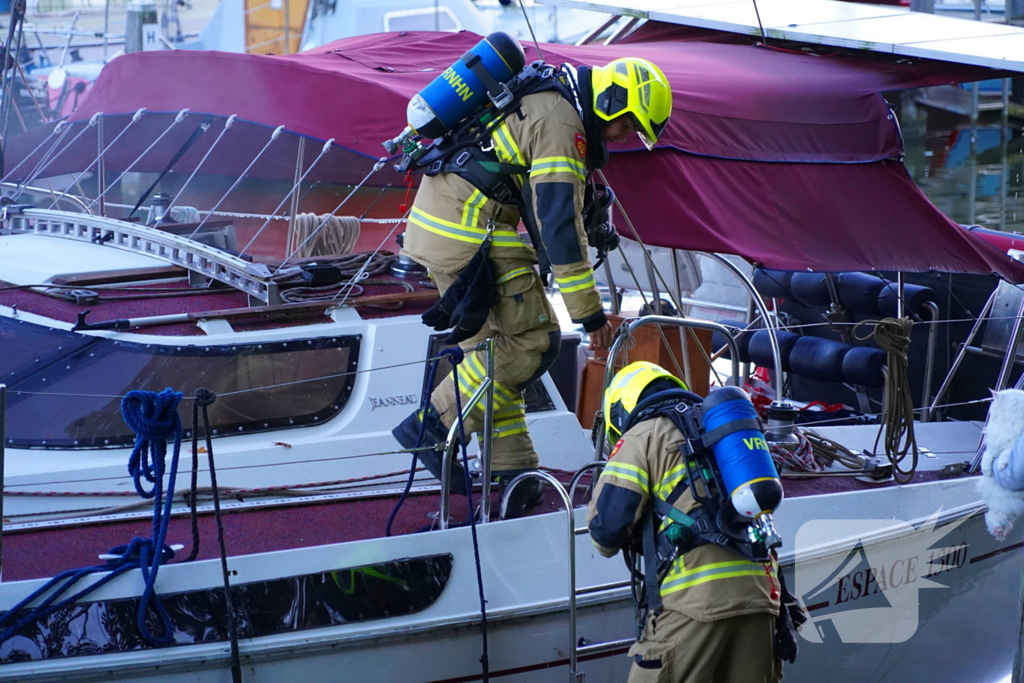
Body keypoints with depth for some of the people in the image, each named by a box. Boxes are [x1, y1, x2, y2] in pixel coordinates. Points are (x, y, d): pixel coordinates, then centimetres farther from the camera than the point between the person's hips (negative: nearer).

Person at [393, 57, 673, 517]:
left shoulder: (542, 98, 17)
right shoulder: (561, 123, -15)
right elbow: (560, 224, -19)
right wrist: (589, 312, -16)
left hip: (433, 221, 11)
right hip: (470, 232, -11)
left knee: (493, 346, 14)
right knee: (534, 341, -6)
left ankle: (512, 471, 16)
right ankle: (432, 426, -5)